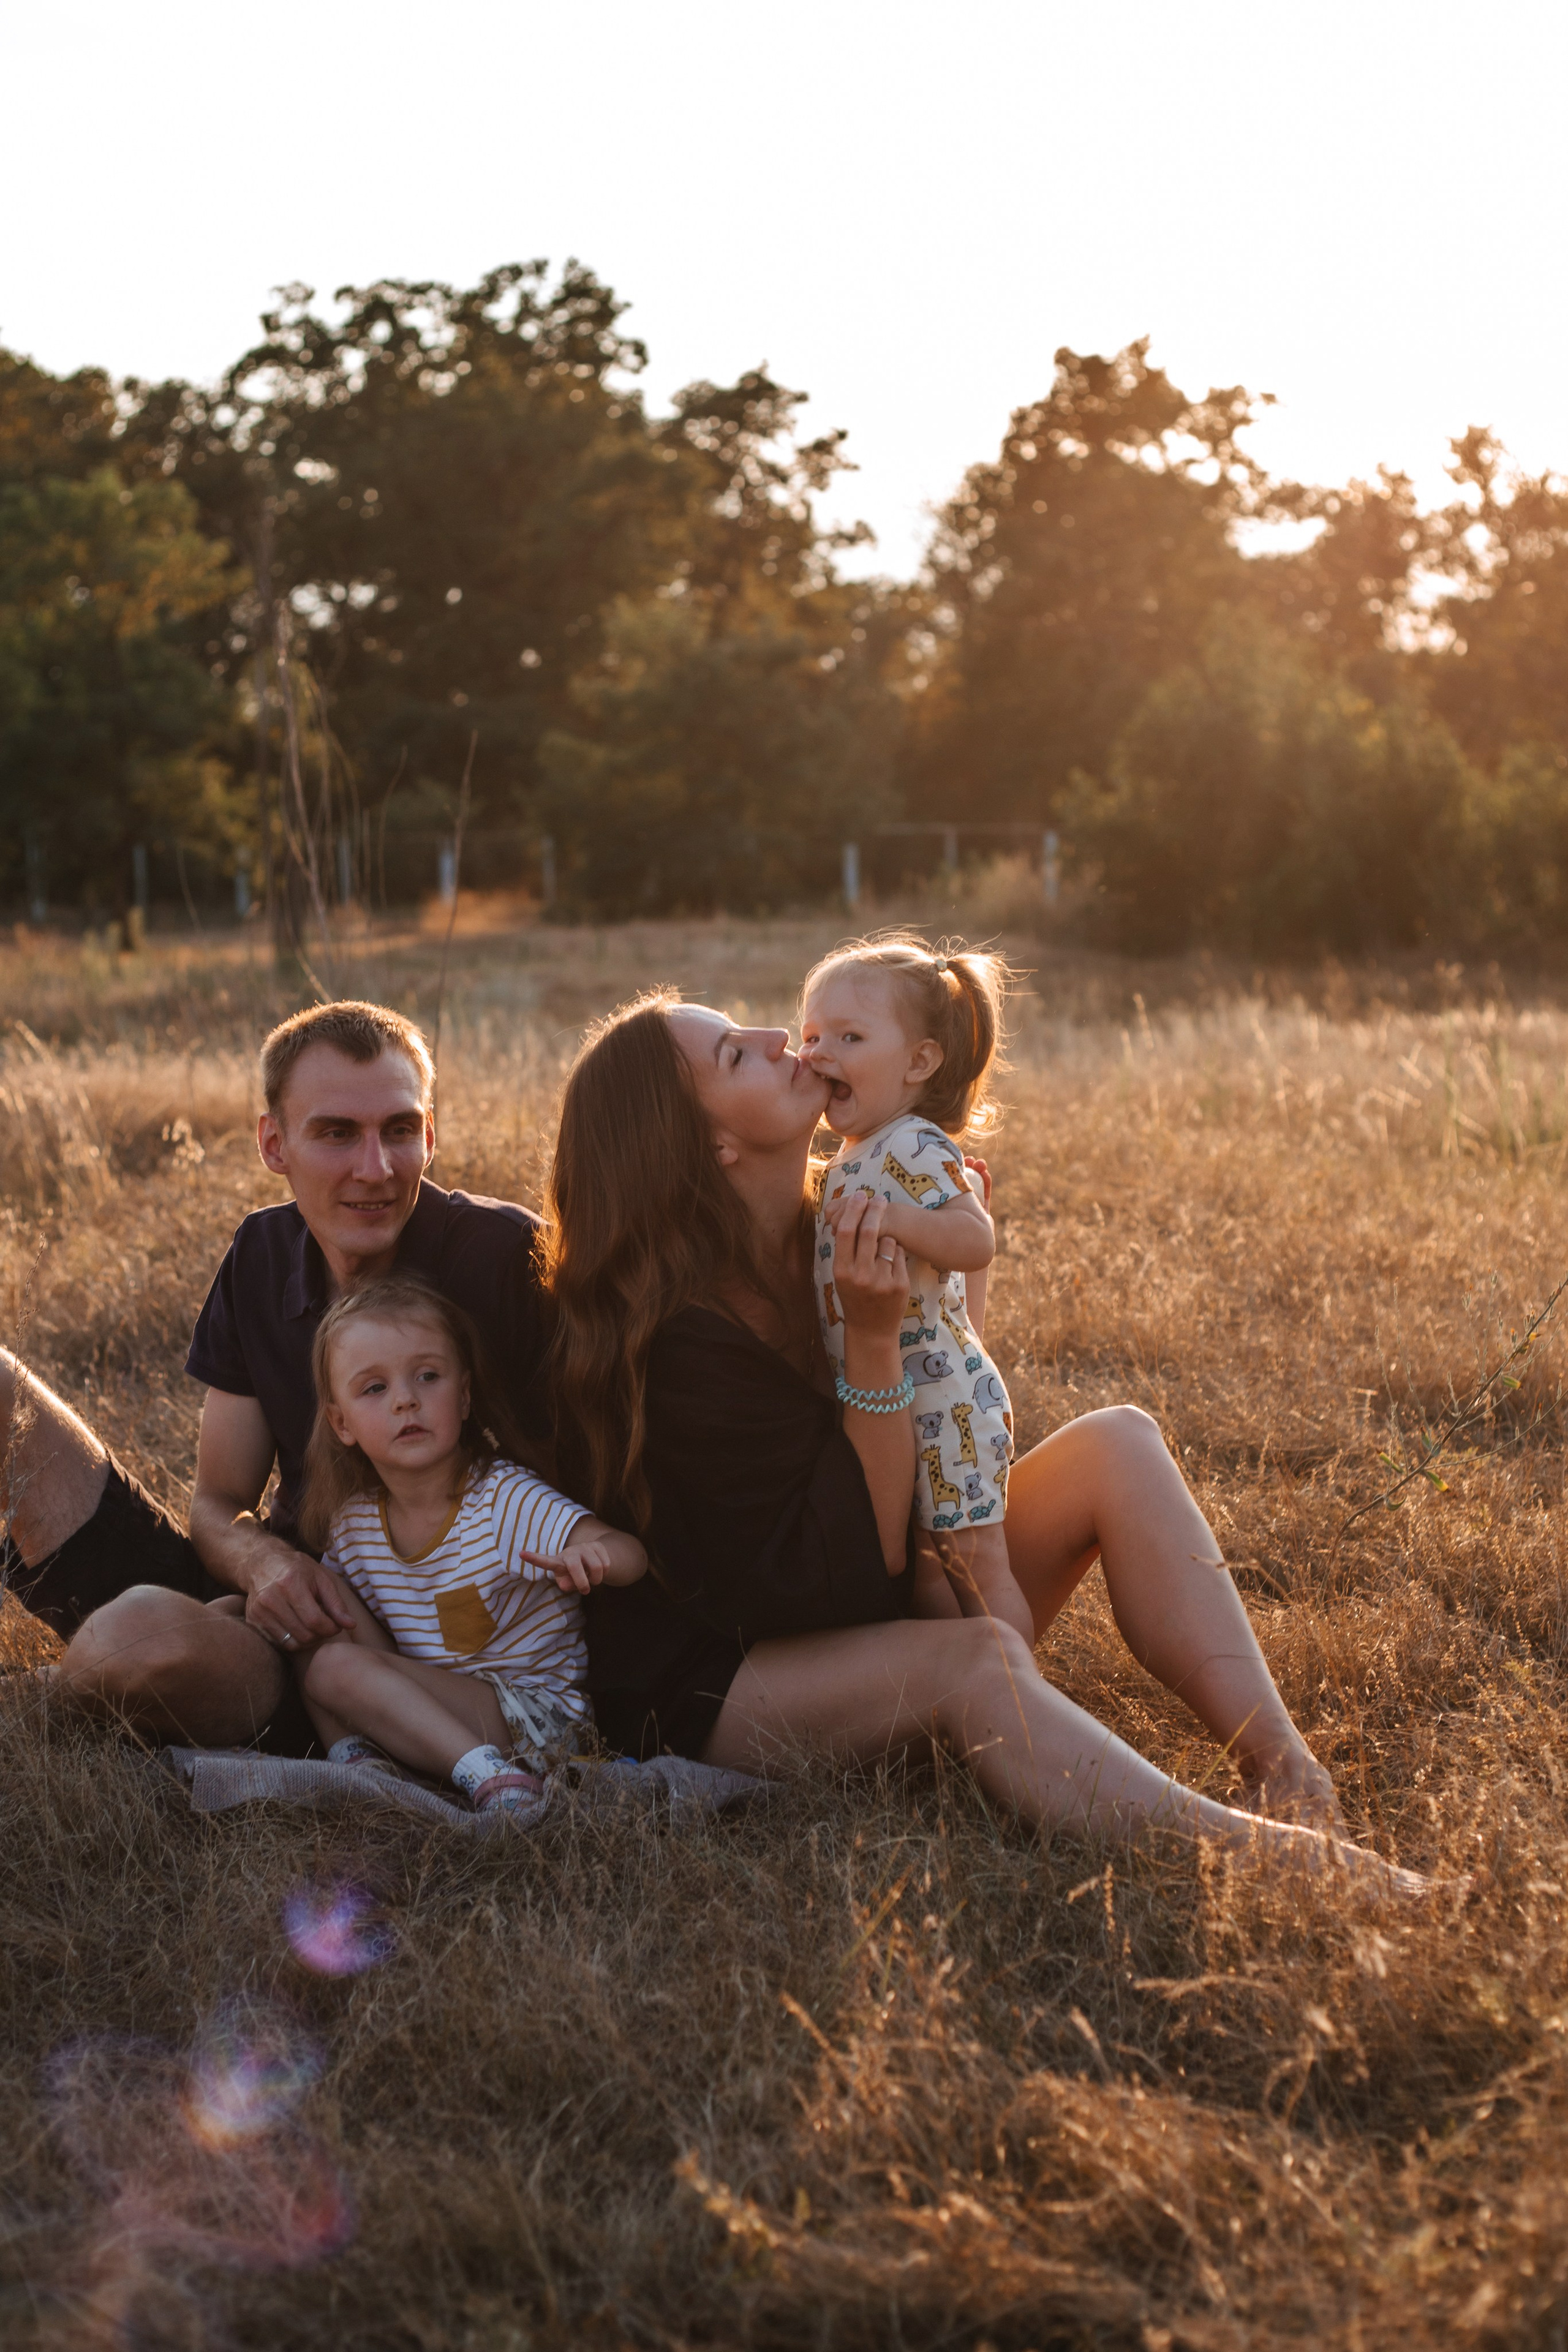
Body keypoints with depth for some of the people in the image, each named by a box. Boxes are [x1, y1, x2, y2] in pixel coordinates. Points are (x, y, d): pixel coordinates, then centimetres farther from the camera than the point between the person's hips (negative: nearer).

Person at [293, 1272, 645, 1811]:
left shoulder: (507, 1501, -17)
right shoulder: (351, 1522, -1)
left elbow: (630, 1554, -29)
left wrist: (588, 1556, -53)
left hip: (538, 1718, -7)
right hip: (433, 1713, 7)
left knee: (336, 1667, -24)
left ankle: (491, 1777, -32)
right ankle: (358, 1756, -10)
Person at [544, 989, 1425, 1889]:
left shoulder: (811, 1237, 0)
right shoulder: (678, 1337, -26)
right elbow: (842, 1579, -25)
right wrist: (875, 1339, -29)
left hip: (883, 1613, 9)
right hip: (712, 1689, -9)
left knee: (1117, 1444, -7)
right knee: (979, 1662, -38)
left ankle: (1289, 1773, -23)